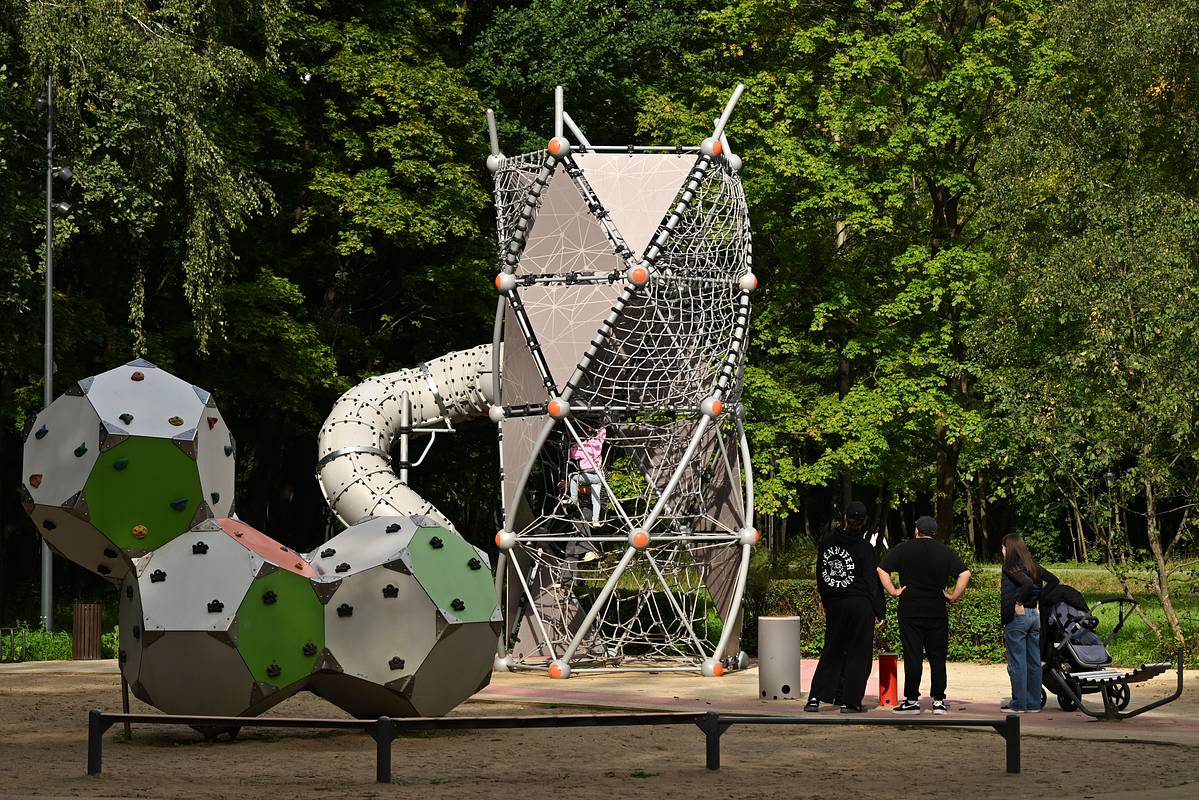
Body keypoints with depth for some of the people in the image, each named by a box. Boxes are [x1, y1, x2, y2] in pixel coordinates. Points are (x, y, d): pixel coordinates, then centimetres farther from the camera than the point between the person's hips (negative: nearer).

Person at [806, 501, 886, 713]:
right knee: (858, 653, 3)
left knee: (831, 651, 12)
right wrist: (880, 612, -1)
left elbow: (819, 574, 12)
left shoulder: (827, 541, 4)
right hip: (860, 604, -5)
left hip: (834, 604, 5)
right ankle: (850, 701, 2)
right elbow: (873, 582, -8)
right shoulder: (864, 548, -11)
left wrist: (825, 603, 21)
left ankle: (815, 698, 3)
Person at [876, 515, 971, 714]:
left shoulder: (903, 549, 2)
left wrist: (892, 591, -1)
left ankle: (912, 700, 1)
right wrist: (954, 596, 1)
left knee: (912, 657, 1)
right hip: (937, 612, 1)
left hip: (910, 610, -1)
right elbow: (965, 573, -5)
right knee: (937, 657, 6)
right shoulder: (945, 552, 4)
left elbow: (882, 569, -5)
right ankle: (938, 701, 6)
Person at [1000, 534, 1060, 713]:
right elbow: (1054, 580, 10)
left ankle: (1019, 703, -1)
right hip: (1035, 616, 7)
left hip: (1017, 616, -7)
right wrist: (1039, 598, 10)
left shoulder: (1010, 567, -11)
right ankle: (1034, 703, 13)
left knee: (1017, 663, -2)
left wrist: (1019, 602, -16)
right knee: (1034, 662, 9)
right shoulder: (1033, 566, 11)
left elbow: (1027, 583, -27)